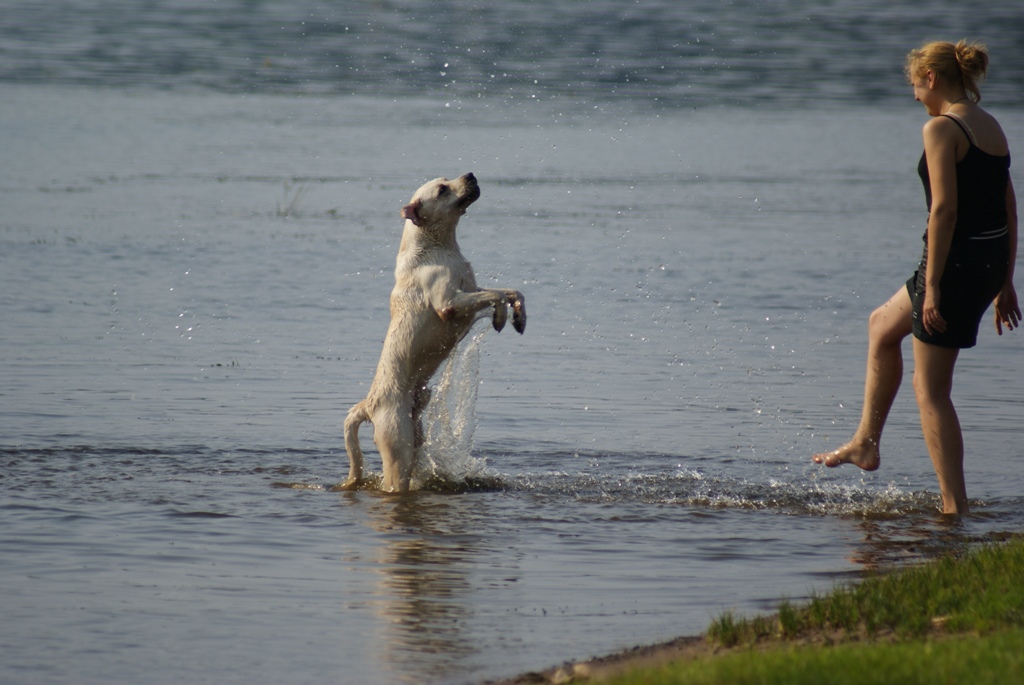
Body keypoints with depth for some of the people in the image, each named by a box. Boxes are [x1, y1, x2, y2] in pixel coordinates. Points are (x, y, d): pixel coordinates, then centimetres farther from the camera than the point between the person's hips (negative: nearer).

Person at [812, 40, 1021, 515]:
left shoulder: (942, 128, -14)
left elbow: (944, 209, -20)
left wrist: (931, 287, -19)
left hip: (956, 260, -9)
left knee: (931, 391, 0)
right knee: (882, 326, 28)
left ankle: (955, 507, -1)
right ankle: (866, 443, 32)